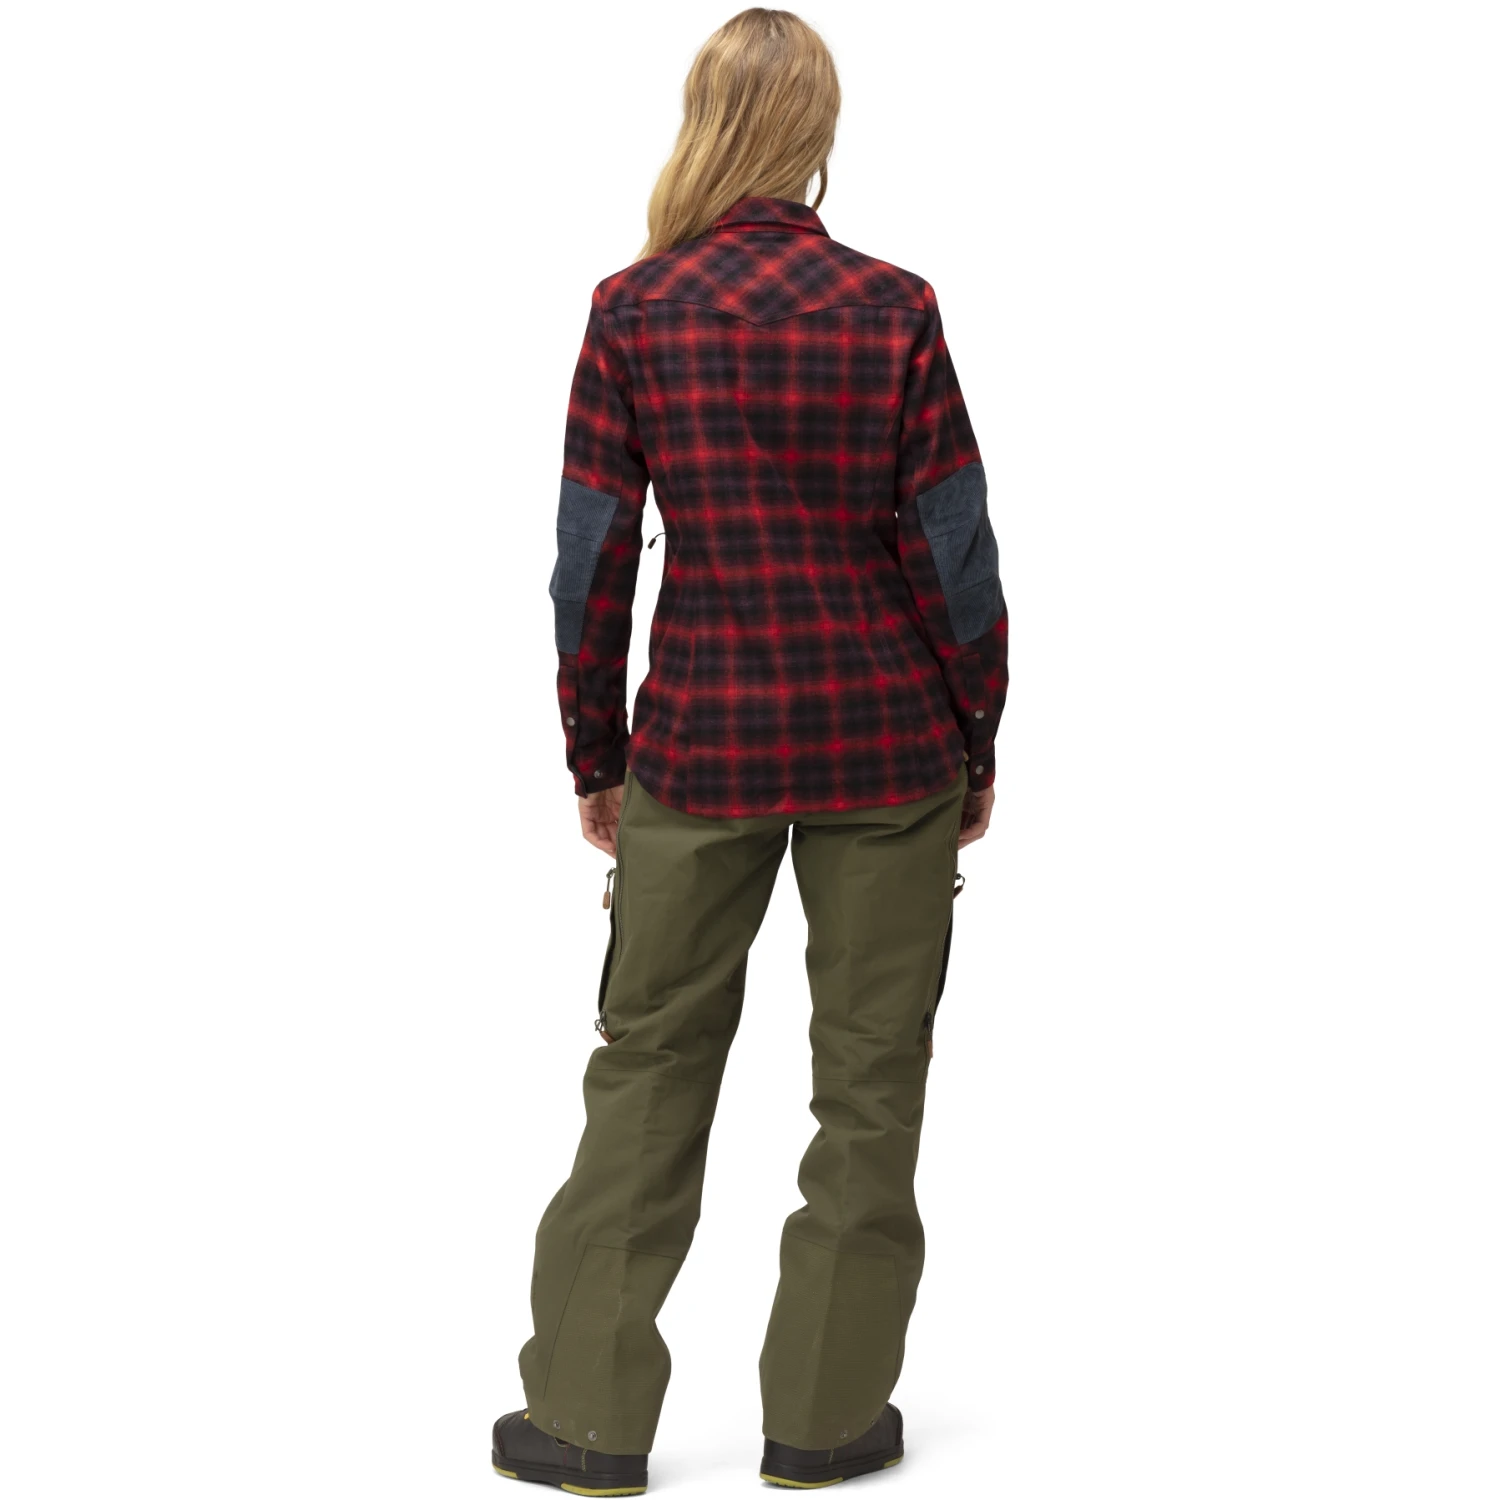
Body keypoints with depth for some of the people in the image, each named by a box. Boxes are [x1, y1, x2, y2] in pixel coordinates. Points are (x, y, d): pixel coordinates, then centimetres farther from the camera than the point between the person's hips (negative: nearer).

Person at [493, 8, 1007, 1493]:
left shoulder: (631, 313, -5)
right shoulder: (893, 312, -7)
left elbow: (591, 559, -2)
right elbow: (953, 552, -5)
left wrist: (595, 757, 9)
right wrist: (977, 743, 7)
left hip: (701, 743, 1)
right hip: (885, 742, -1)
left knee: (648, 1067, 11)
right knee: (869, 1078, 10)